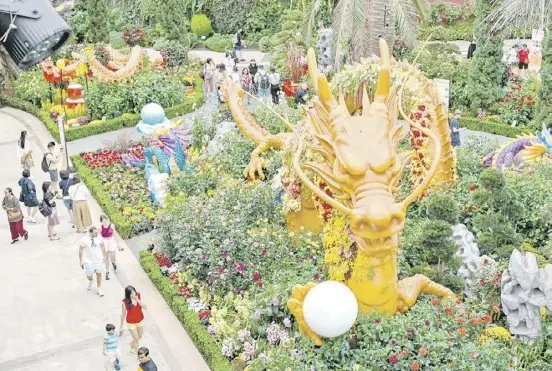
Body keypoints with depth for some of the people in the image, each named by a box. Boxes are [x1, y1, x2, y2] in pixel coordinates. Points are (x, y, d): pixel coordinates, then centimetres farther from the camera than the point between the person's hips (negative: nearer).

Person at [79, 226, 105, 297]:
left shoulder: (98, 237, -9)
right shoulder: (84, 239, -16)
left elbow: (102, 246, 7)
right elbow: (80, 251, -7)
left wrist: (103, 256, 10)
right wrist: (81, 261, -4)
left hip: (99, 259, 2)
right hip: (89, 261, -2)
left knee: (99, 274, 8)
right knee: (89, 275, 2)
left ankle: (99, 289, 26)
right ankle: (91, 281, 40)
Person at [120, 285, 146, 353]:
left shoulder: (139, 296, -18)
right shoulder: (125, 302, -26)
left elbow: (145, 307, -22)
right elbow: (123, 314, -14)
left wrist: (137, 299, -35)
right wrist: (121, 327, -6)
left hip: (140, 320, 4)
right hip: (131, 322, -4)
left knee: (140, 337, 24)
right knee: (136, 339, 8)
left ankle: (132, 345, 55)